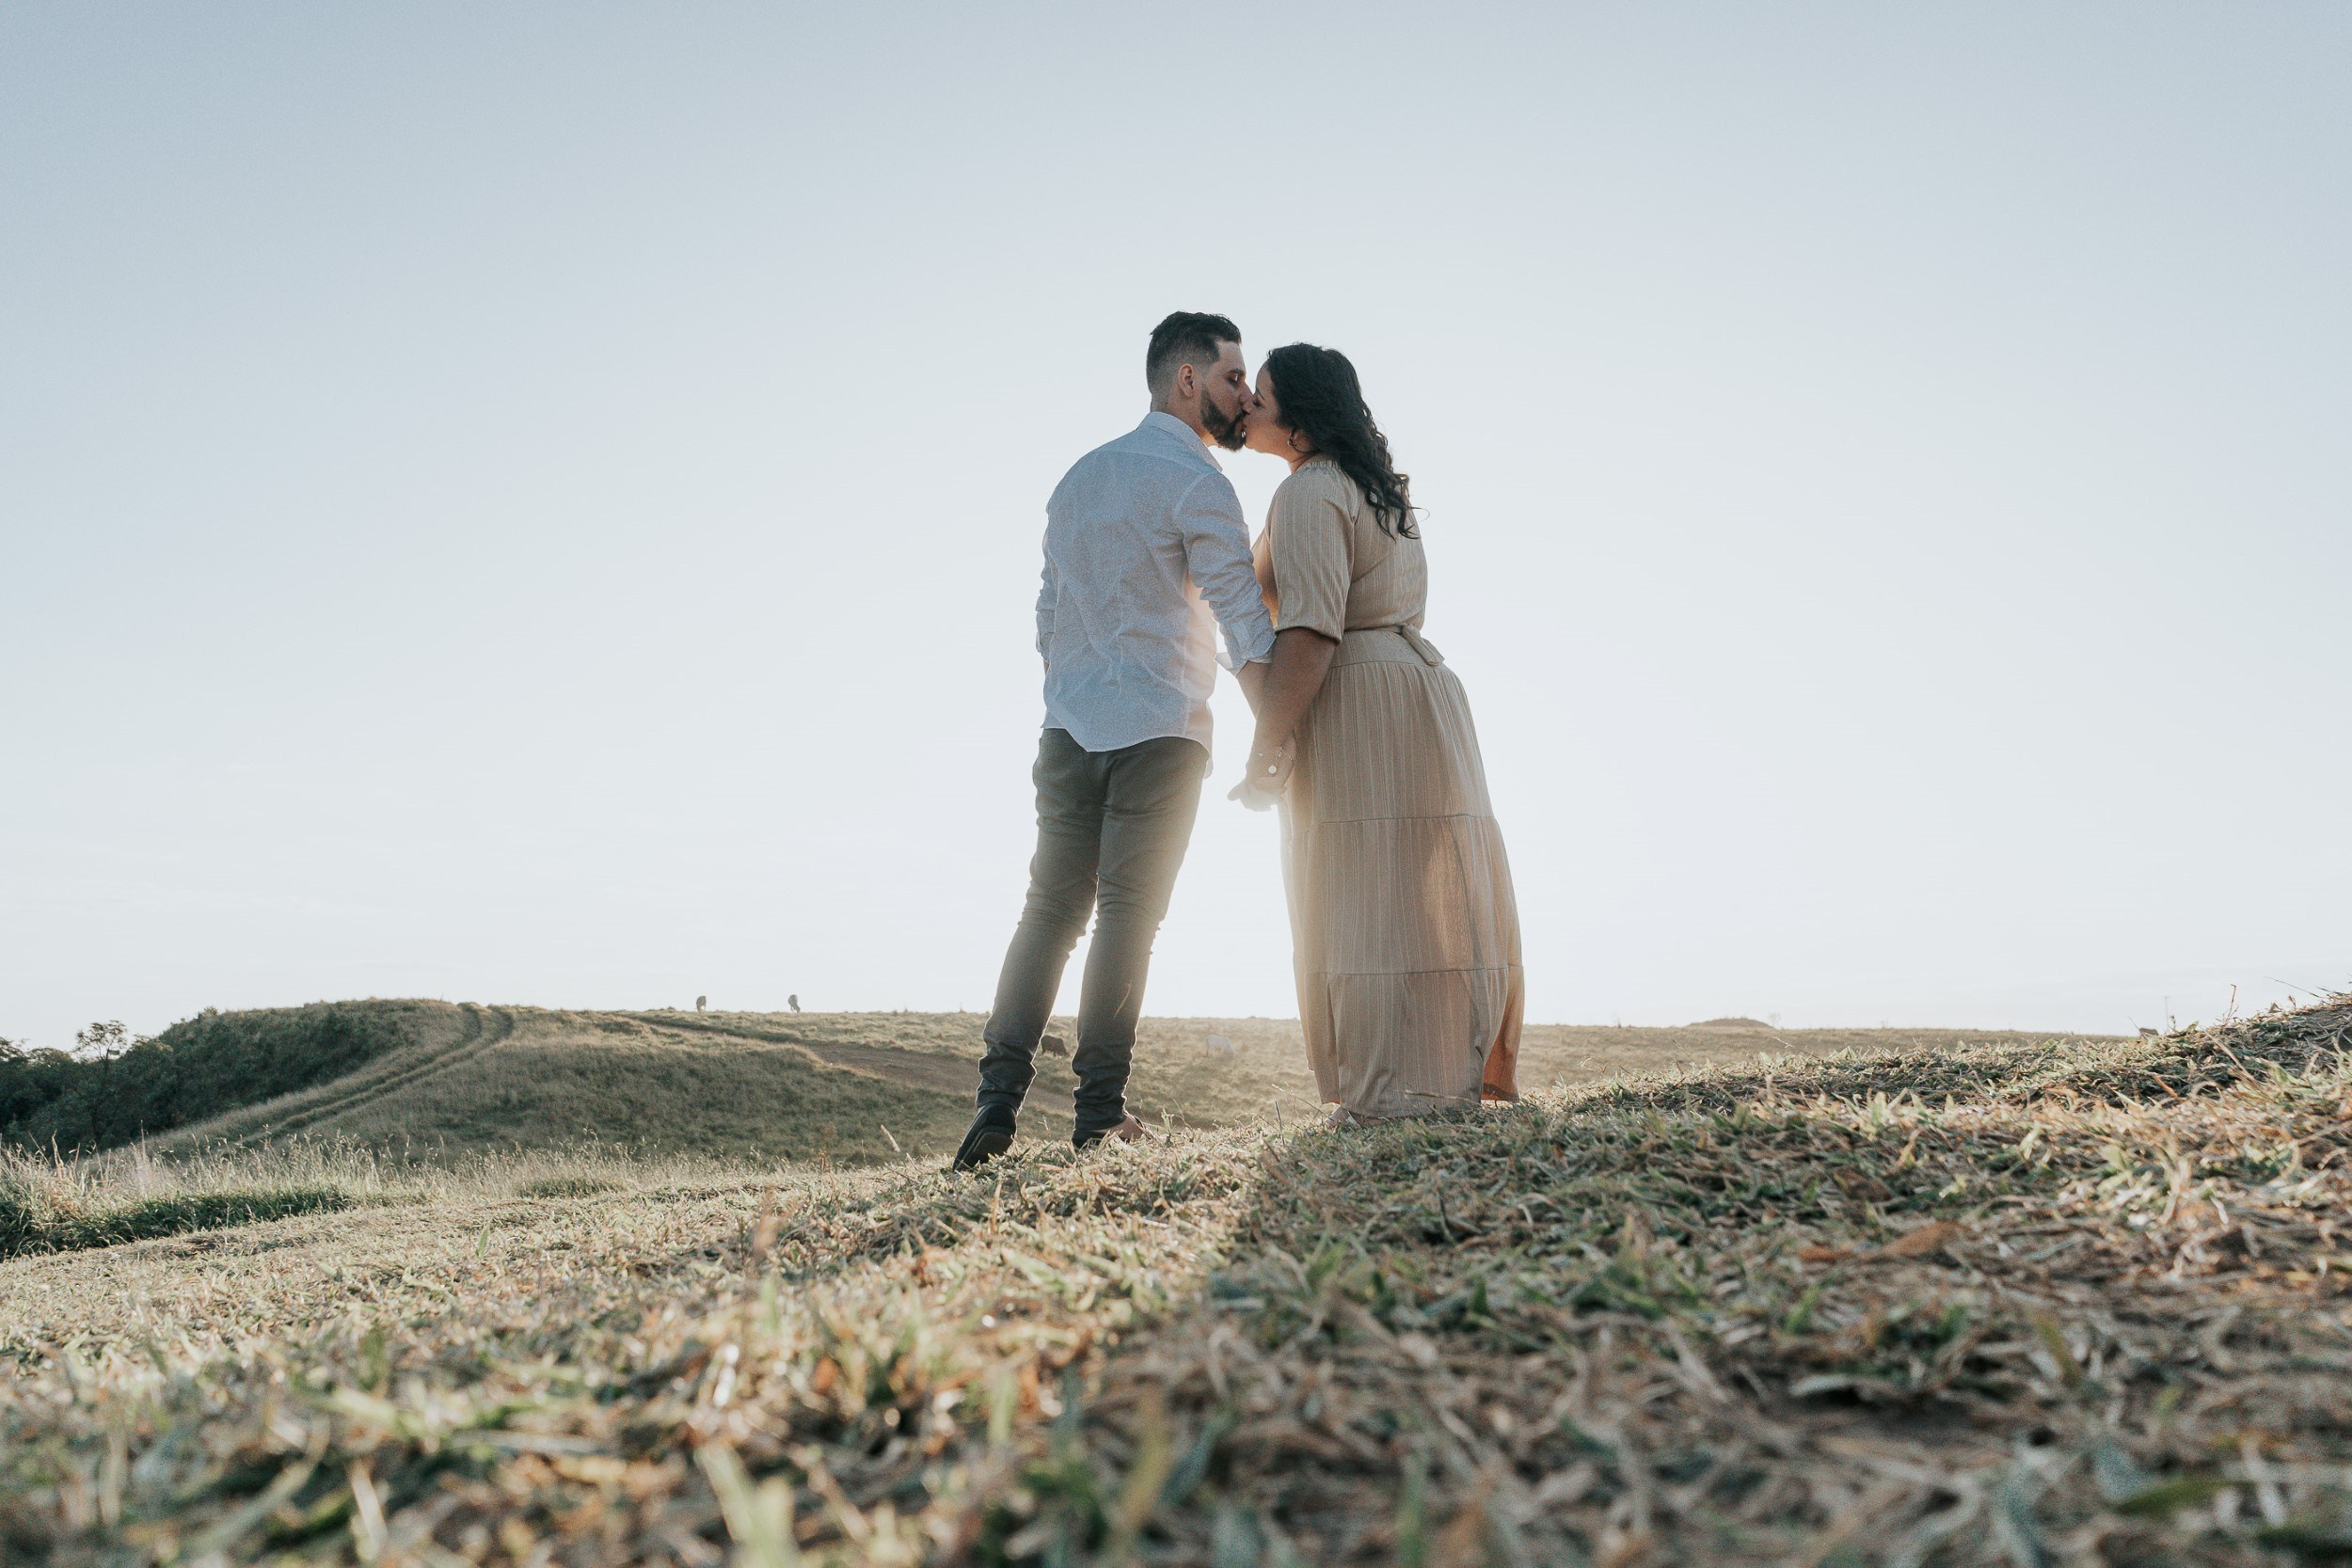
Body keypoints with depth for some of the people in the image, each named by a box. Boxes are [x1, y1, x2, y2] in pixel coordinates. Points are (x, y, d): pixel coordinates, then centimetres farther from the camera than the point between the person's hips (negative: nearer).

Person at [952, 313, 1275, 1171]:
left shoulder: (1078, 477, 17)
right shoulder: (1195, 483, -7)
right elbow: (1246, 629, -12)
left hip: (1069, 732, 6)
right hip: (1159, 730, -6)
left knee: (1050, 909, 8)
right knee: (1127, 914, 0)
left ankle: (998, 1098, 3)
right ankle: (1099, 1110, 4)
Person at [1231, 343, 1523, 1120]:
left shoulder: (1309, 493, -10)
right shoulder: (1377, 487, 22)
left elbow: (1310, 635, -20)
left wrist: (1266, 750, -18)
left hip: (1357, 706, -10)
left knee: (1366, 902, -8)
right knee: (1429, 894, 10)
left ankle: (1395, 1096, -5)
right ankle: (1461, 1080, 15)